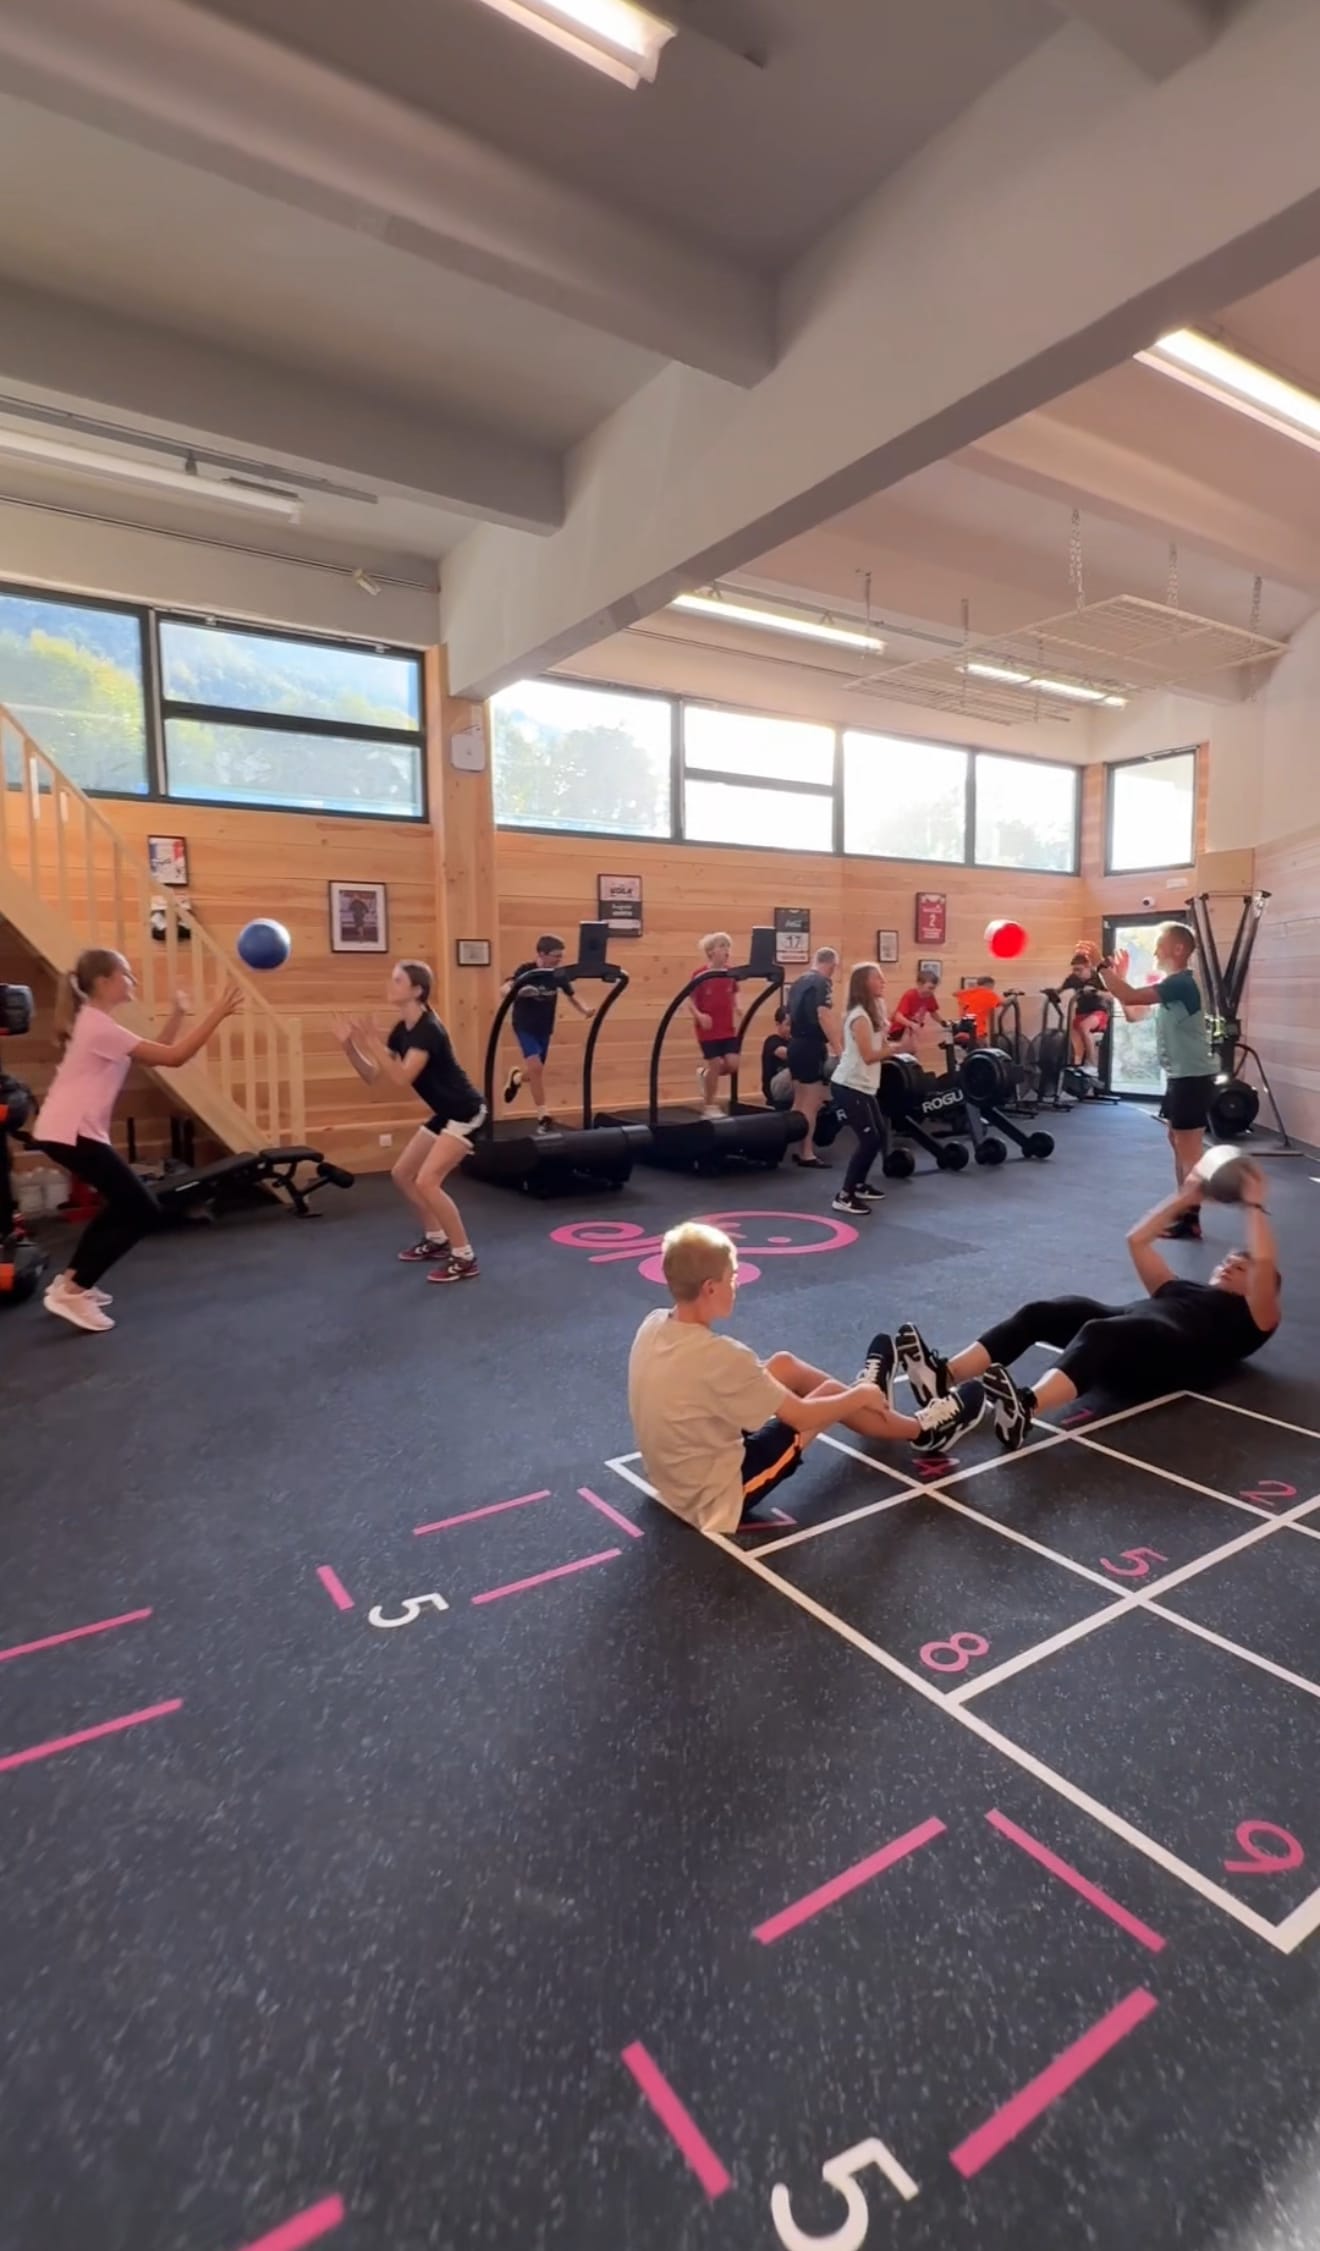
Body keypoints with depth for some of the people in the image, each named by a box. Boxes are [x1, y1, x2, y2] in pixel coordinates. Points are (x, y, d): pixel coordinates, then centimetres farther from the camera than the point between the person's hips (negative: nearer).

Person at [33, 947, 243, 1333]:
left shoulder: (97, 1022, 14)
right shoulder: (100, 1026, -18)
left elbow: (155, 1054, 14)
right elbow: (172, 1057, -21)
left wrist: (178, 1014, 6)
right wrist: (218, 1013, -21)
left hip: (70, 1130, 10)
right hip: (69, 1133, -10)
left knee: (126, 1204, 21)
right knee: (143, 1211, -7)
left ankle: (71, 1280, 27)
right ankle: (71, 1293, -5)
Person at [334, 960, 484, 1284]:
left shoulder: (427, 1029, -22)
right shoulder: (402, 1029, 5)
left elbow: (402, 1078, -32)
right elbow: (372, 1077, 6)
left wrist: (372, 1043, -33)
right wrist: (349, 1046, -7)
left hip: (465, 1113, -10)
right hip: (444, 1113, 10)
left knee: (427, 1181, -18)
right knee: (402, 1175, 14)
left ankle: (465, 1258, -9)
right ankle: (436, 1239, 29)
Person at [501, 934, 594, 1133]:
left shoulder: (558, 975, -5)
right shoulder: (526, 970, -18)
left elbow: (570, 995, 9)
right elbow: (505, 989, -33)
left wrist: (585, 1011, -10)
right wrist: (518, 991, -56)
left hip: (544, 1028, 5)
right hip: (525, 1026, -5)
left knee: (536, 1073, 12)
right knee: (536, 1068, -19)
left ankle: (515, 1077, 48)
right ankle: (543, 1116, -9)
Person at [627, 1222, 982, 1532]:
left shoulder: (653, 1326, -8)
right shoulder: (719, 1355, -31)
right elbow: (803, 1417, -19)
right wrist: (861, 1396, -1)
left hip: (674, 1480, 7)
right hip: (717, 1496, -7)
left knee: (785, 1364, 13)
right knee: (828, 1393, 4)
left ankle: (861, 1396, 41)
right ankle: (924, 1432, 30)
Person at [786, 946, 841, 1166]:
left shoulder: (799, 982, 14)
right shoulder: (823, 983, -13)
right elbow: (824, 1017, -24)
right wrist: (839, 1050, -25)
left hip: (796, 1045, 9)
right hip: (811, 1047, -9)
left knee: (800, 1101, 15)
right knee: (812, 1103, -4)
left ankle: (798, 1149, 20)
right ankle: (807, 1154, -2)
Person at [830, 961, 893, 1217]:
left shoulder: (872, 1012, 13)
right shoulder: (860, 1016, -18)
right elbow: (869, 1056, -22)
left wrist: (886, 1038, -3)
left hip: (864, 1086, 10)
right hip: (849, 1086, -10)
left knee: (878, 1134, 12)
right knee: (870, 1139, -11)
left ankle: (859, 1186, 25)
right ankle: (844, 1196, -6)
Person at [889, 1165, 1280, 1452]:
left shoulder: (1250, 1316, 26)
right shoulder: (1185, 1290, 42)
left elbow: (1264, 1262, 7)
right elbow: (1137, 1240, 41)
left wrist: (1254, 1204, 16)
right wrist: (1184, 1199, 41)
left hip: (1172, 1352, -6)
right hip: (1128, 1338, 6)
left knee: (1099, 1332, -40)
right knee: (1040, 1313, -23)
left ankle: (1023, 1408, -68)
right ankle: (944, 1376, -44)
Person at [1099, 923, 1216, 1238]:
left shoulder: (1181, 983, -18)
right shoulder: (1171, 984, 14)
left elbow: (1130, 997, -27)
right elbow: (1133, 1012, 15)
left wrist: (1102, 967, -18)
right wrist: (1119, 976, 8)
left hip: (1192, 1078, -11)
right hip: (1180, 1076, 11)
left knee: (1188, 1149, -6)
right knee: (1178, 1143, 16)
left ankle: (1191, 1221, -2)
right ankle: (1184, 1211, 25)